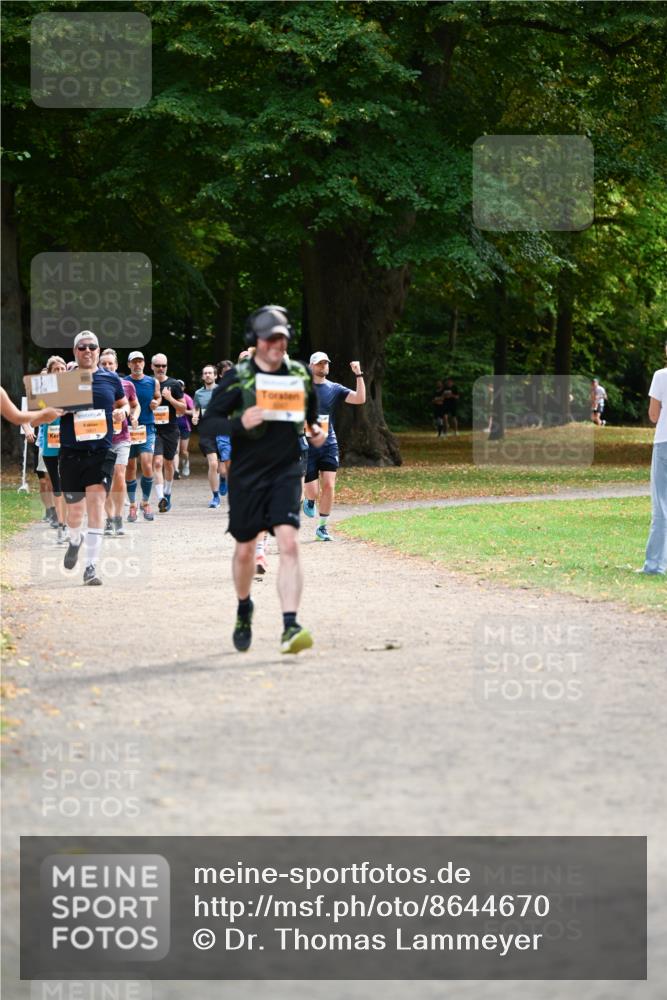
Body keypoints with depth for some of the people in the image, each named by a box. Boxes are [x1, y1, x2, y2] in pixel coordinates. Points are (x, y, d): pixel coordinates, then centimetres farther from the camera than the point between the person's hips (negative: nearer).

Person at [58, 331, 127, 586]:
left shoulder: (111, 380, 7)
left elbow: (123, 405, 23)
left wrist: (122, 412, 0)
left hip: (101, 451, -1)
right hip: (71, 451, 1)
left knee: (96, 503, -14)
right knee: (74, 509, 10)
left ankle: (91, 566, -14)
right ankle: (75, 541, 45)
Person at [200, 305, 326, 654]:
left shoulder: (300, 375, 6)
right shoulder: (237, 378, -5)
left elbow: (311, 411, 26)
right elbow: (207, 423, -6)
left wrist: (316, 430, 5)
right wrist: (239, 423, -24)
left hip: (286, 472, 1)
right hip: (246, 475, -1)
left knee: (288, 544, -17)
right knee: (245, 550, 11)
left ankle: (290, 627, -23)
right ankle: (244, 609, 40)